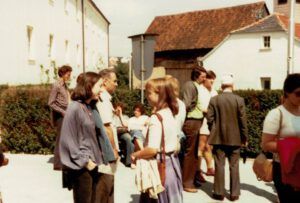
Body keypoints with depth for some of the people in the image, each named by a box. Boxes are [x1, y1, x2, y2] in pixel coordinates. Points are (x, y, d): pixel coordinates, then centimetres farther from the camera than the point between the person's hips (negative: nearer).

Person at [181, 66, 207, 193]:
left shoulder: (198, 86, 14)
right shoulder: (190, 85, -12)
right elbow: (186, 105, -19)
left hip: (197, 121, 9)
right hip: (191, 122, -9)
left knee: (195, 152, 15)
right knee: (190, 152, -3)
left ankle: (192, 178, 27)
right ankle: (186, 183, 5)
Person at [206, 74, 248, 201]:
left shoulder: (214, 100, -5)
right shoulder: (239, 100, -6)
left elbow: (209, 119, -5)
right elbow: (243, 121, -5)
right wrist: (244, 137, 5)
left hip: (218, 138, 0)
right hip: (234, 138, 0)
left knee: (219, 165, 6)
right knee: (234, 166, 9)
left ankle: (219, 192, 12)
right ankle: (234, 193, 14)